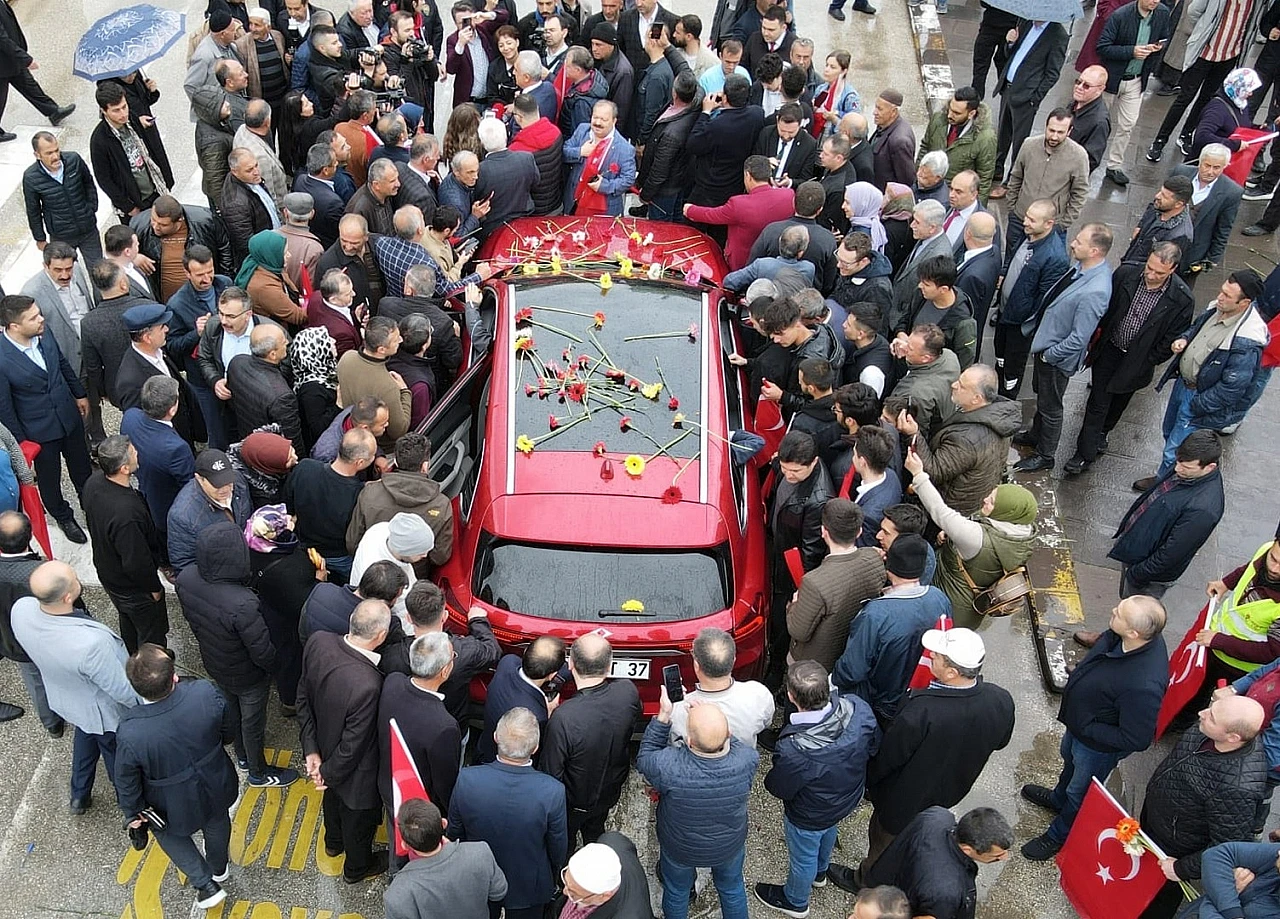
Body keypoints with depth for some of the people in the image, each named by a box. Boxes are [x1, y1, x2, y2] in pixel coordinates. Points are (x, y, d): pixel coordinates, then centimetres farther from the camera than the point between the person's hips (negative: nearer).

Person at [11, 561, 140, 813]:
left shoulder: (20, 610, -29)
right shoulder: (91, 643, -47)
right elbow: (123, 691, -30)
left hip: (65, 699, 5)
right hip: (106, 713, -5)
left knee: (85, 737, 37)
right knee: (119, 759, 25)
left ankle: (79, 796, 60)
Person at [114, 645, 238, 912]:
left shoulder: (130, 732, -39)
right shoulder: (205, 693, -35)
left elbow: (126, 781, -18)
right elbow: (229, 731, -13)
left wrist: (132, 812, 3)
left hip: (174, 808, -2)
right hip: (216, 788, 3)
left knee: (169, 834, 33)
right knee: (216, 821, 35)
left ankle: (206, 885, 42)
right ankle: (219, 867, 63)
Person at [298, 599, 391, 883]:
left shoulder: (318, 641, -25)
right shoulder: (367, 685, -44)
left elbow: (303, 697, -10)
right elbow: (352, 746, -29)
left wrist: (311, 749, -4)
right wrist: (328, 773, -10)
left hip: (324, 748, 6)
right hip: (355, 772, -6)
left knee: (334, 795, 37)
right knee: (360, 816, 26)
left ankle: (333, 842, 67)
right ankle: (357, 867, 55)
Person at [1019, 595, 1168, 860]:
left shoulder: (1144, 686, -47)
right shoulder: (1120, 635, -25)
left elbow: (1136, 740, -32)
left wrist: (1087, 728, -23)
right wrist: (1079, 674, 0)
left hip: (1098, 746, -7)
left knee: (1079, 794, 24)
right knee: (1069, 759, 37)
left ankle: (1058, 836, 53)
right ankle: (1058, 799, 68)